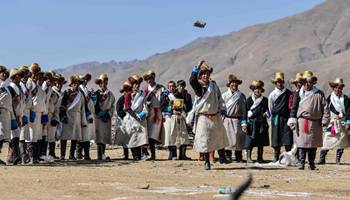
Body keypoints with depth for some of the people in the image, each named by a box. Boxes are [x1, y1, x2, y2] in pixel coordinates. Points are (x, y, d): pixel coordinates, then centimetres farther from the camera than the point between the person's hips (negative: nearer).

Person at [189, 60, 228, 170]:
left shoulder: (214, 85, 8)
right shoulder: (198, 86, -5)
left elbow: (219, 98, 15)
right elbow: (192, 81, -28)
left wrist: (222, 109, 3)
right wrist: (196, 68, -32)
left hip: (216, 117, 4)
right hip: (203, 117, -4)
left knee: (220, 137, 12)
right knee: (204, 140, 0)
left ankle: (222, 156, 33)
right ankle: (207, 162, 12)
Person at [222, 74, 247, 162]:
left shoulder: (241, 95, 8)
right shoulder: (224, 95, 7)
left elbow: (244, 109, 7)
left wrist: (244, 122, 0)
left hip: (238, 120, 0)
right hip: (227, 119, 0)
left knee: (238, 138, 1)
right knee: (228, 138, -2)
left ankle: (239, 157, 9)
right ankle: (228, 156, 7)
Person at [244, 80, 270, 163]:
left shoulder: (264, 100, 11)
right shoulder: (249, 99, 3)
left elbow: (267, 110, 16)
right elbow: (246, 111, 1)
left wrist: (266, 114, -6)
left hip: (262, 123, 3)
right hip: (252, 122, -3)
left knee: (261, 142, 5)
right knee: (250, 141, -5)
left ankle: (260, 157, 12)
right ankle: (249, 157, -1)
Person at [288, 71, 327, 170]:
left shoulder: (319, 93, 5)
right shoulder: (299, 93, 5)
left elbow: (324, 106, 5)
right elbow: (294, 107, 6)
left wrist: (324, 119, -2)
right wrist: (292, 119, -1)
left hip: (315, 122, 1)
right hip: (302, 121, -1)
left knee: (313, 144, 7)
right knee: (302, 142, -5)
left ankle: (312, 164, 16)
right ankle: (301, 162, -1)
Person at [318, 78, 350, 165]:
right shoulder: (330, 98, 4)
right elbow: (326, 111, 3)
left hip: (342, 123, 1)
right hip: (332, 123, -1)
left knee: (341, 141, 3)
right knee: (327, 141, -6)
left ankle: (338, 160, 13)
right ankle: (322, 159, -1)